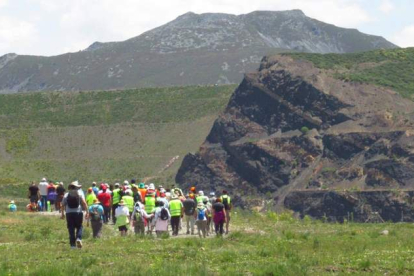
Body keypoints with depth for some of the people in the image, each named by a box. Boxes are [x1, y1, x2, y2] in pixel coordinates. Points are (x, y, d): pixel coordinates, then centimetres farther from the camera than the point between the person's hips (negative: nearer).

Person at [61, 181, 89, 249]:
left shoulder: (66, 195, 7)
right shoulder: (80, 194, 1)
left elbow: (63, 205, 7)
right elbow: (84, 203, -9)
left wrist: (62, 213, 17)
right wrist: (87, 212, -8)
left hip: (69, 213, 1)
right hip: (78, 212, -1)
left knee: (71, 229, 4)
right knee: (79, 227, 11)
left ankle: (73, 244, 2)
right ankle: (78, 238, -15)